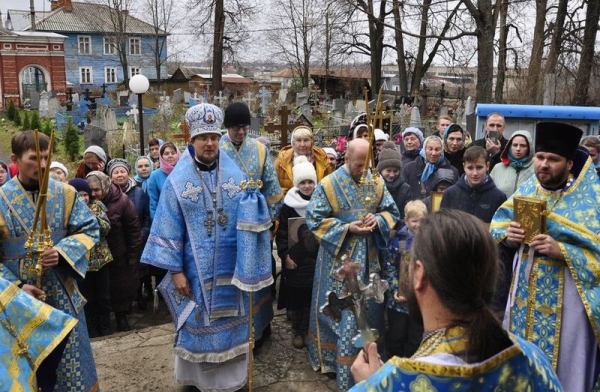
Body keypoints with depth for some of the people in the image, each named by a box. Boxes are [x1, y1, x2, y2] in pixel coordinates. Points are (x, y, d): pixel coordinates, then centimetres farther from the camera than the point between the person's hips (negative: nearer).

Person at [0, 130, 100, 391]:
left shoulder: (65, 193, -2)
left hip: (63, 294, 1)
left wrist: (63, 252, -17)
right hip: (22, 297, 0)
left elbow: (89, 230, 0)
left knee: (71, 360, 11)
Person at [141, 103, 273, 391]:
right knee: (199, 323, 10)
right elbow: (169, 230, -5)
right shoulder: (177, 181, -5)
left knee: (230, 322, 13)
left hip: (231, 268, 2)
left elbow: (252, 214, 5)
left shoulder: (235, 175, 1)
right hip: (196, 270, -2)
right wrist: (175, 270, -7)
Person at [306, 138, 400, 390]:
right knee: (341, 312, 4)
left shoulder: (376, 183, 2)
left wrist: (378, 219, -14)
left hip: (369, 259, 4)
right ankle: (334, 358, 20)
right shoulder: (329, 185, -10)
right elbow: (314, 219, -10)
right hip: (339, 259, -4)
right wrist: (347, 228, -18)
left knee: (368, 310, 14)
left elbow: (392, 212, 9)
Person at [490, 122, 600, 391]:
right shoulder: (526, 190, 3)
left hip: (566, 299, -5)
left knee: (564, 367, 7)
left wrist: (561, 251, -27)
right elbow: (498, 226, 10)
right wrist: (507, 235, -11)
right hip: (525, 293, 5)